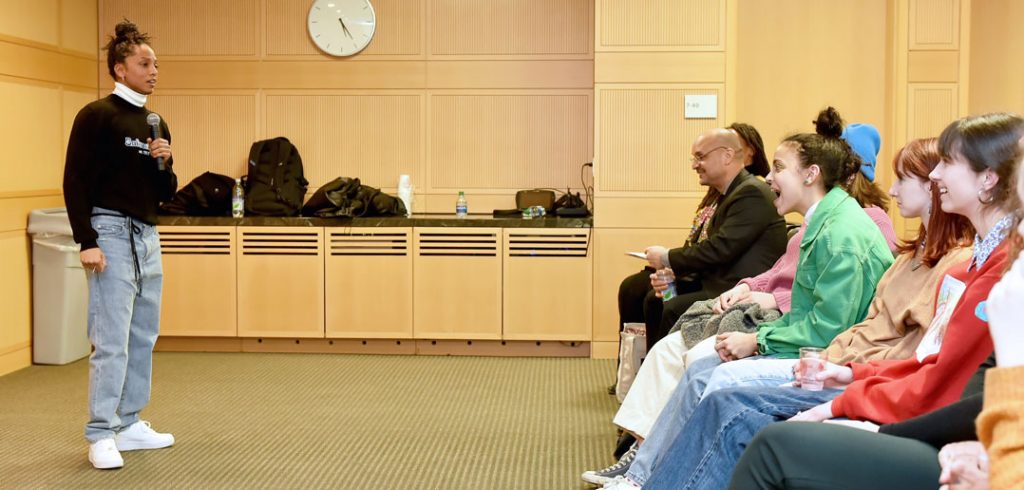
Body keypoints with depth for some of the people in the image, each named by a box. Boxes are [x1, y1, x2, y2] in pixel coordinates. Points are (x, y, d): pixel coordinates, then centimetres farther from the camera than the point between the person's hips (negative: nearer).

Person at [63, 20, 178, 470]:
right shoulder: (96, 116, -8)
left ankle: (129, 424, 21)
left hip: (148, 237, 8)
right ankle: (101, 435, -1)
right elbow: (75, 182, -13)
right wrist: (86, 242, -19)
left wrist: (164, 164, -2)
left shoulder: (155, 124, 15)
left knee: (142, 338, 12)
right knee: (111, 340, -8)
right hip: (112, 234, -8)